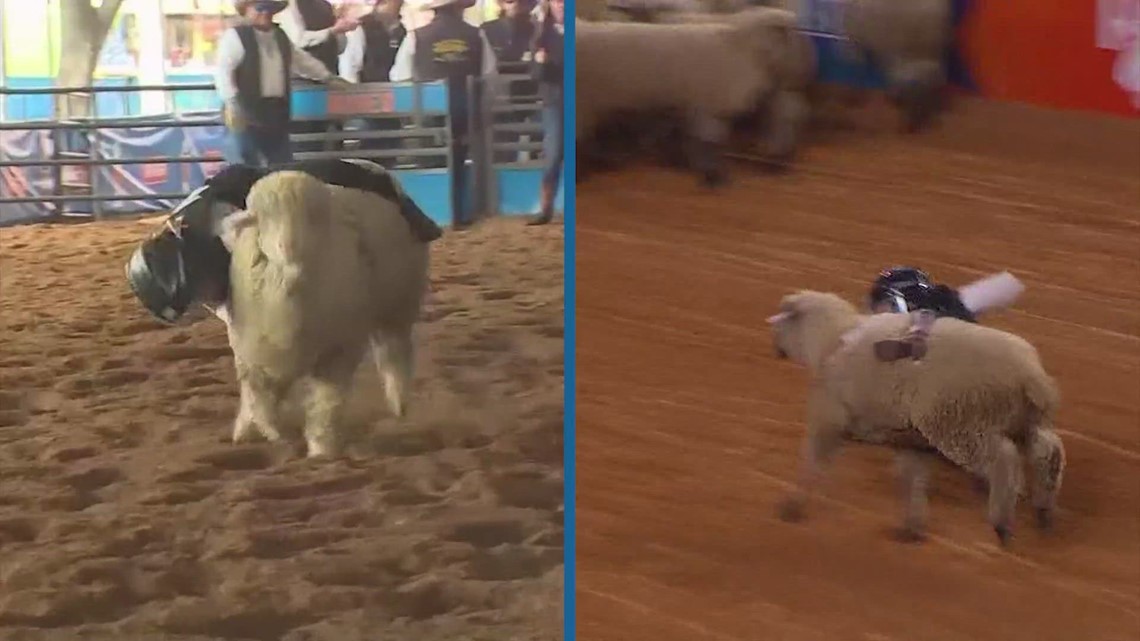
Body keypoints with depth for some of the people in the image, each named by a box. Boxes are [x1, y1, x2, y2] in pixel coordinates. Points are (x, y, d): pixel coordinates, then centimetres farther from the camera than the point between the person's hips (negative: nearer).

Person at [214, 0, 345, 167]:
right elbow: (223, 71, -14)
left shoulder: (280, 36, 17)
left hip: (277, 111, 7)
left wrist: (329, 77, 36)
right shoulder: (235, 36, -6)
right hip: (246, 111, -7)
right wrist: (231, 104, -23)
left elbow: (301, 60, 31)